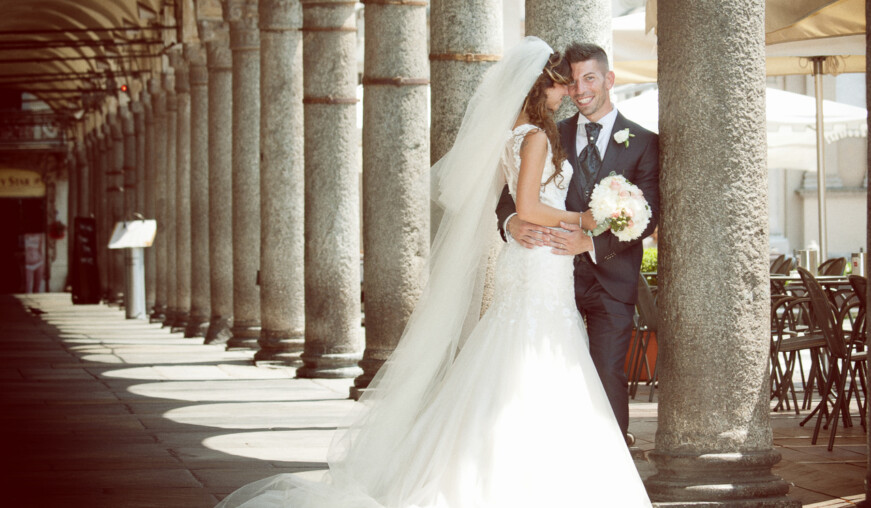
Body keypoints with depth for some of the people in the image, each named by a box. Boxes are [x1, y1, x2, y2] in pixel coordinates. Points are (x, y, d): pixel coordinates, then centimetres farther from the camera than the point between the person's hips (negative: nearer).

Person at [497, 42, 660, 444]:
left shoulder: (642, 143, 2)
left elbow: (647, 215, -6)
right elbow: (513, 195, 5)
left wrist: (592, 242, -21)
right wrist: (512, 222, -20)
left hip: (611, 279, -2)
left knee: (609, 374, -3)